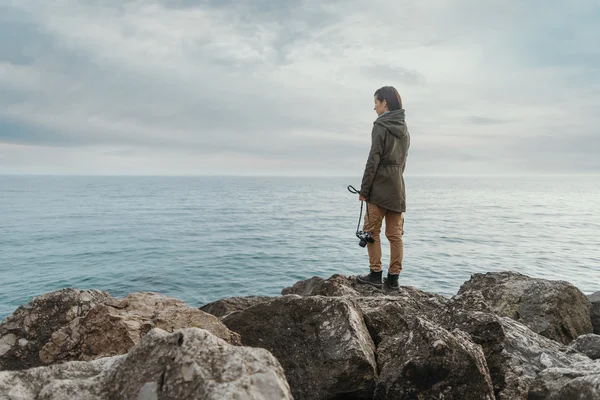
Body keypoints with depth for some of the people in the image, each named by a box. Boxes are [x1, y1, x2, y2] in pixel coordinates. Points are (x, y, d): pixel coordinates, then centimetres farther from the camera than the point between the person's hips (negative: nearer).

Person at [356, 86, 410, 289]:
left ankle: (375, 274, 2)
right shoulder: (404, 128, 15)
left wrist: (364, 189, -9)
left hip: (380, 186, -7)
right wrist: (396, 177, 15)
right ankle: (393, 277, 11)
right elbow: (403, 161, 15)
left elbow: (373, 160, -13)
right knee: (395, 234, 7)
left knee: (372, 230, 1)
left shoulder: (381, 126, -9)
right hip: (398, 187, 7)